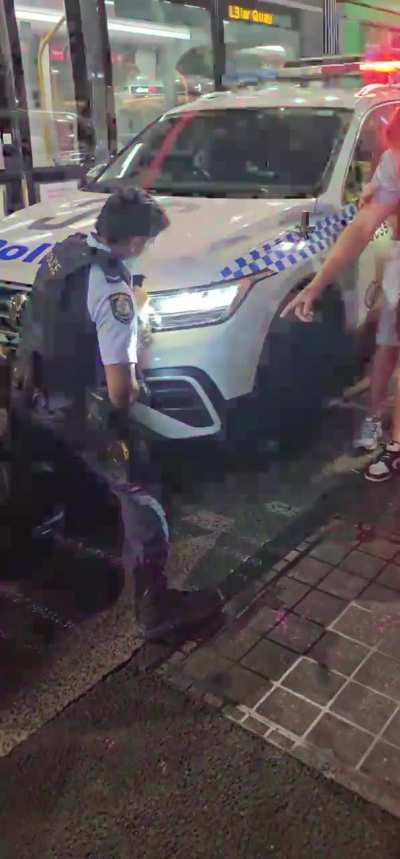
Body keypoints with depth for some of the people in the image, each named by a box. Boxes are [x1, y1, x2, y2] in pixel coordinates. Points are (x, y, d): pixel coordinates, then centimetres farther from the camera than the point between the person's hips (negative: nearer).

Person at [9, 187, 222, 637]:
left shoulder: (61, 251, 0)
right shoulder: (112, 289, -25)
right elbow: (119, 387, -27)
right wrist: (127, 399, -4)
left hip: (29, 394, 9)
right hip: (76, 409, -8)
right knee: (140, 494, -1)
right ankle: (155, 606, 1)